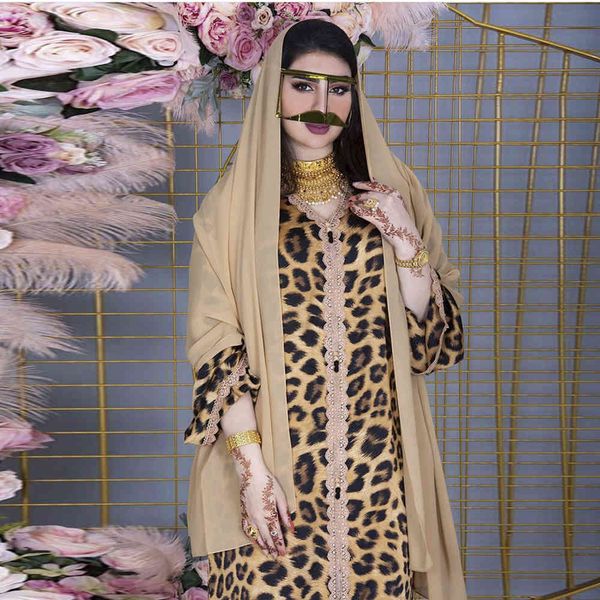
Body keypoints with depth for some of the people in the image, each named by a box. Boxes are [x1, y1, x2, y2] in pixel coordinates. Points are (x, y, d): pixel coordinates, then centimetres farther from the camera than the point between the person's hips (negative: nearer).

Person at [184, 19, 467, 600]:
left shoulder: (391, 189, 5)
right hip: (272, 455, -2)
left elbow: (432, 335, 3)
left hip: (376, 463, 2)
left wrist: (406, 241, -12)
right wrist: (250, 466, -12)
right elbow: (215, 345, -5)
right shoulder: (234, 203, -2)